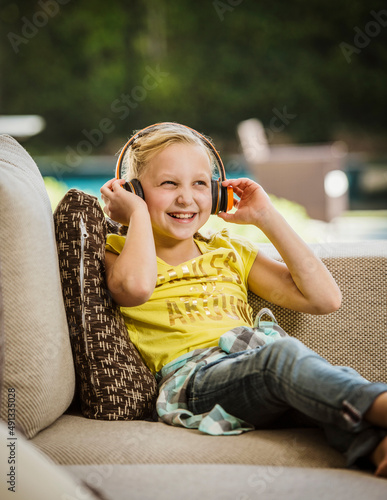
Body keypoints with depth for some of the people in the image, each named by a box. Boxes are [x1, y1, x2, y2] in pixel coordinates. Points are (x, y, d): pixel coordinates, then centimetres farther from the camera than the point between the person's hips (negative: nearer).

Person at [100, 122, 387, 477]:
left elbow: (324, 298, 17)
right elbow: (136, 287, -12)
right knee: (284, 353, -35)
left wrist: (266, 216, 19)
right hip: (190, 377, -5)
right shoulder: (120, 253, 17)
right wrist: (138, 213, 6)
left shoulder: (229, 253, 28)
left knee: (337, 384, -30)